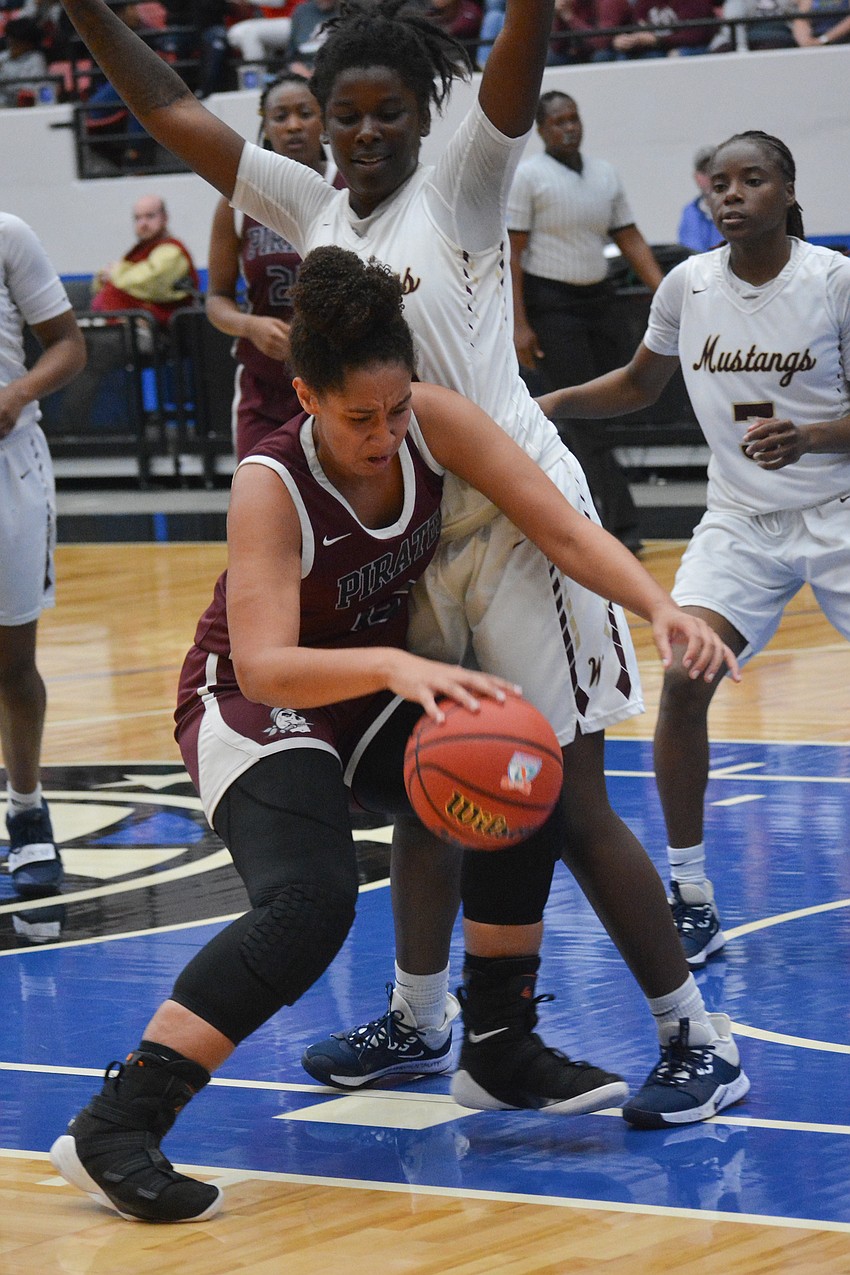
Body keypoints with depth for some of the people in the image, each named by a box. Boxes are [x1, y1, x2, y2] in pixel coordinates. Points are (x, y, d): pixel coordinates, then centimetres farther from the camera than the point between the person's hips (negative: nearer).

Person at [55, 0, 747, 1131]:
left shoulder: (461, 189, -7)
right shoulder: (311, 211, 9)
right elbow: (170, 110, 11)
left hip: (516, 520, -7)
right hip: (401, 537, 7)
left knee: (569, 809, -7)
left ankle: (696, 1041, 0)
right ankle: (418, 1023, 32)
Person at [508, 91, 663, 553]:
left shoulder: (605, 173, 10)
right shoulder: (528, 176, -7)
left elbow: (631, 242, 13)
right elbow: (511, 254, -9)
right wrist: (518, 325, -16)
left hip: (597, 300, 6)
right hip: (549, 303, -6)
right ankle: (620, 527, -9)